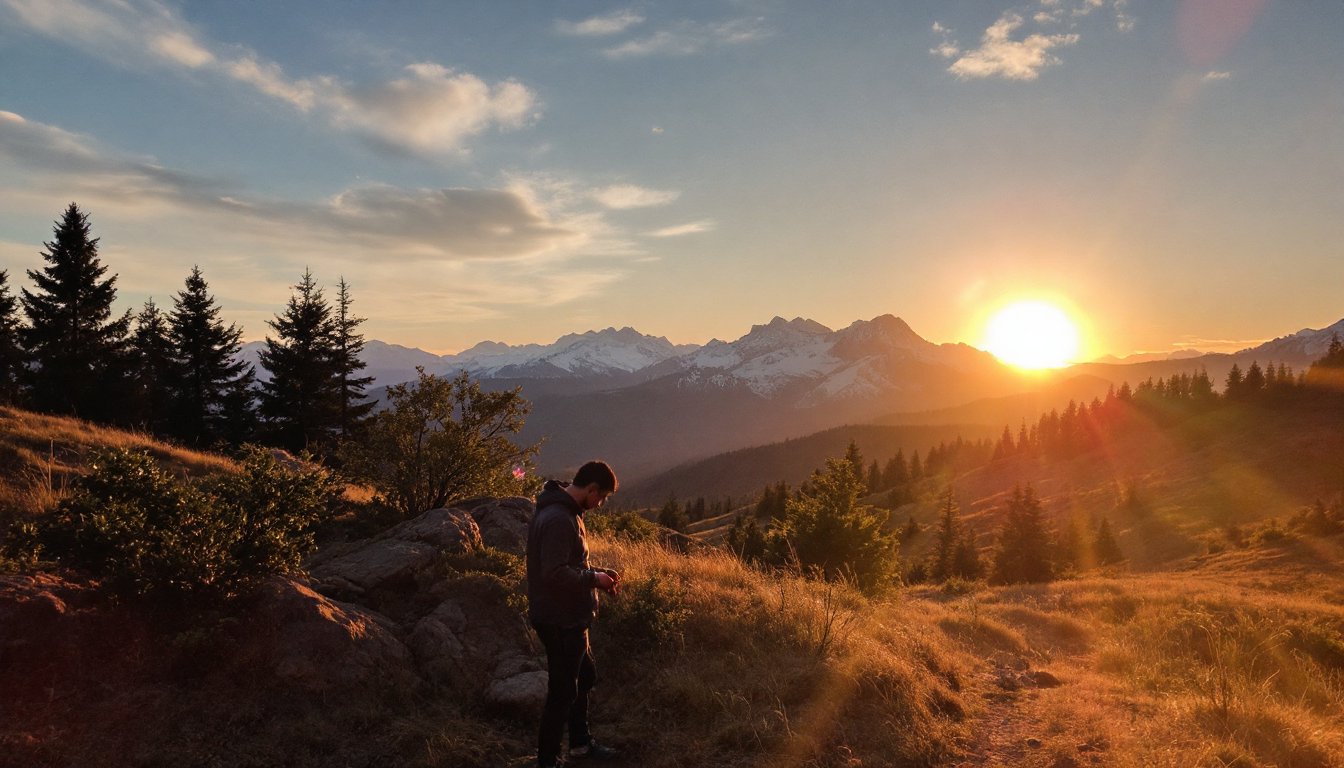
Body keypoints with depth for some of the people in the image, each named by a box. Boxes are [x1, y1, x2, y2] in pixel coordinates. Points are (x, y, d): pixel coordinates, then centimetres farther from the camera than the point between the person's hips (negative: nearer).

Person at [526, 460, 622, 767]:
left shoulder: (564, 512, 8)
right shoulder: (559, 519, -25)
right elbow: (555, 574, -30)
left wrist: (598, 573, 6)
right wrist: (594, 578, -17)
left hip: (568, 618, 11)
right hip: (561, 621, -11)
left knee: (585, 676, 24)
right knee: (563, 690, 2)